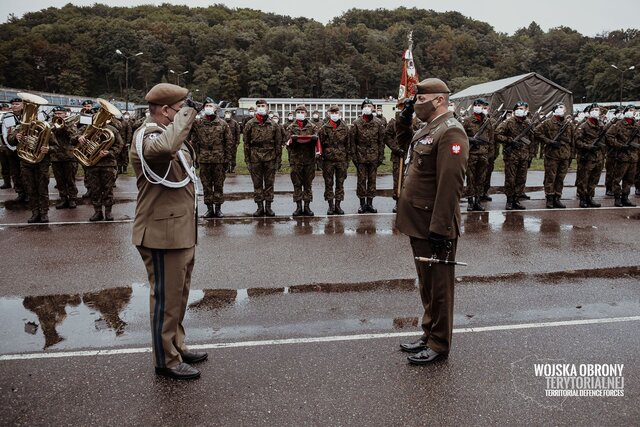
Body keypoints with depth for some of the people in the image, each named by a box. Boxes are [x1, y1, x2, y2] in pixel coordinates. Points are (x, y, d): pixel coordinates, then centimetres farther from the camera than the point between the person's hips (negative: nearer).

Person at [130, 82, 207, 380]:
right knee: (166, 297, 0)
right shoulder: (146, 137, -17)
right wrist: (186, 113, -29)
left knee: (178, 295, 20)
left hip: (180, 231, 11)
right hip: (162, 233, -11)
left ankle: (177, 347, 35)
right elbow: (166, 147, -41)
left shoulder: (165, 133, 15)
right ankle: (166, 361, 13)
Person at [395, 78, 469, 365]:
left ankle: (439, 345, 16)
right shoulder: (429, 129, 14)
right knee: (426, 283, 18)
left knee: (438, 285, 3)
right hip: (418, 223, 10)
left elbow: (450, 184, -24)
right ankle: (429, 335, 32)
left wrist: (439, 229, -25)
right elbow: (405, 145, 34)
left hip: (434, 226, -10)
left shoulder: (450, 132, -17)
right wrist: (403, 122, 15)